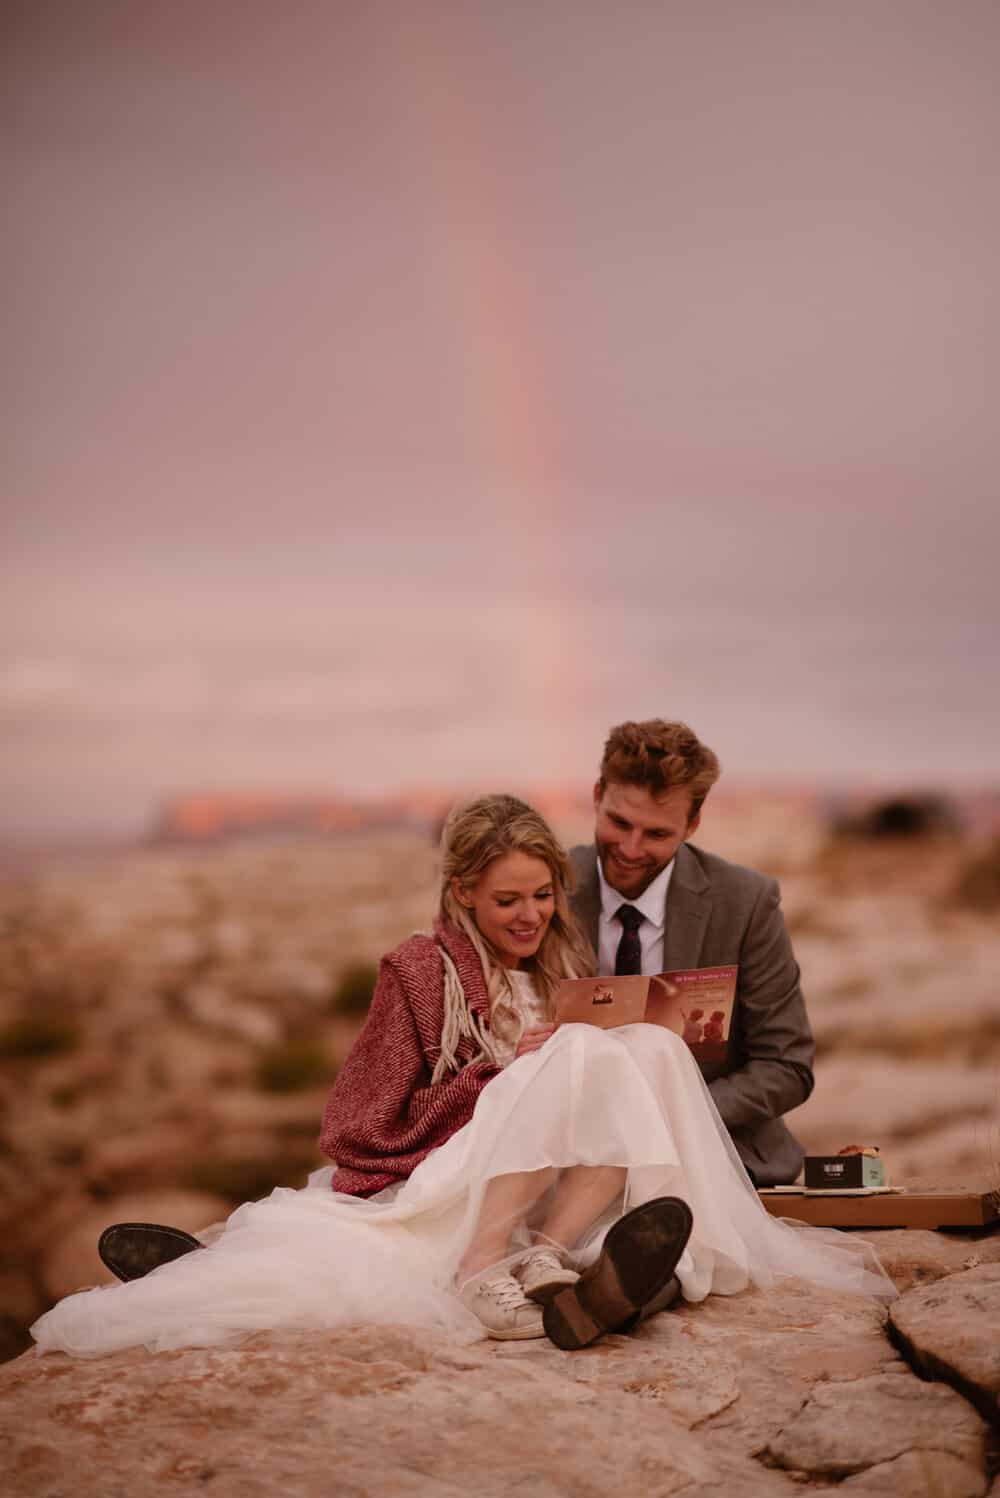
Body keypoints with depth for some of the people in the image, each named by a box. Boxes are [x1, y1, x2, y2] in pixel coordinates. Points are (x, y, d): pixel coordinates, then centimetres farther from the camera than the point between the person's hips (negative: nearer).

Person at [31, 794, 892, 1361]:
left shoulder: (567, 969, 18)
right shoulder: (419, 971, 2)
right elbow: (367, 1124, -2)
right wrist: (499, 1070, -11)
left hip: (564, 1186, 5)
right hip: (440, 1190, -5)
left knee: (652, 1048, -20)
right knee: (582, 1057, -26)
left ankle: (544, 1266, -37)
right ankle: (484, 1277, -39)